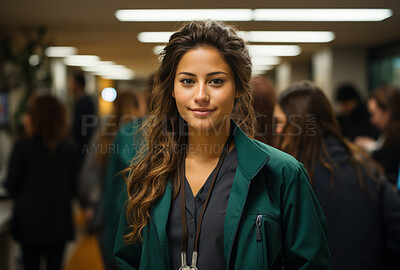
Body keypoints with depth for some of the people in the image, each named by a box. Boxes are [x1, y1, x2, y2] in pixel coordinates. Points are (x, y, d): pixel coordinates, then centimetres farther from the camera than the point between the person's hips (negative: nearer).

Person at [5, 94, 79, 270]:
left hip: (30, 222, -2)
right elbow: (73, 188, 4)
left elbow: (11, 186, -5)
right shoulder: (70, 150, -5)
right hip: (59, 221, 2)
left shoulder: (22, 148, -13)